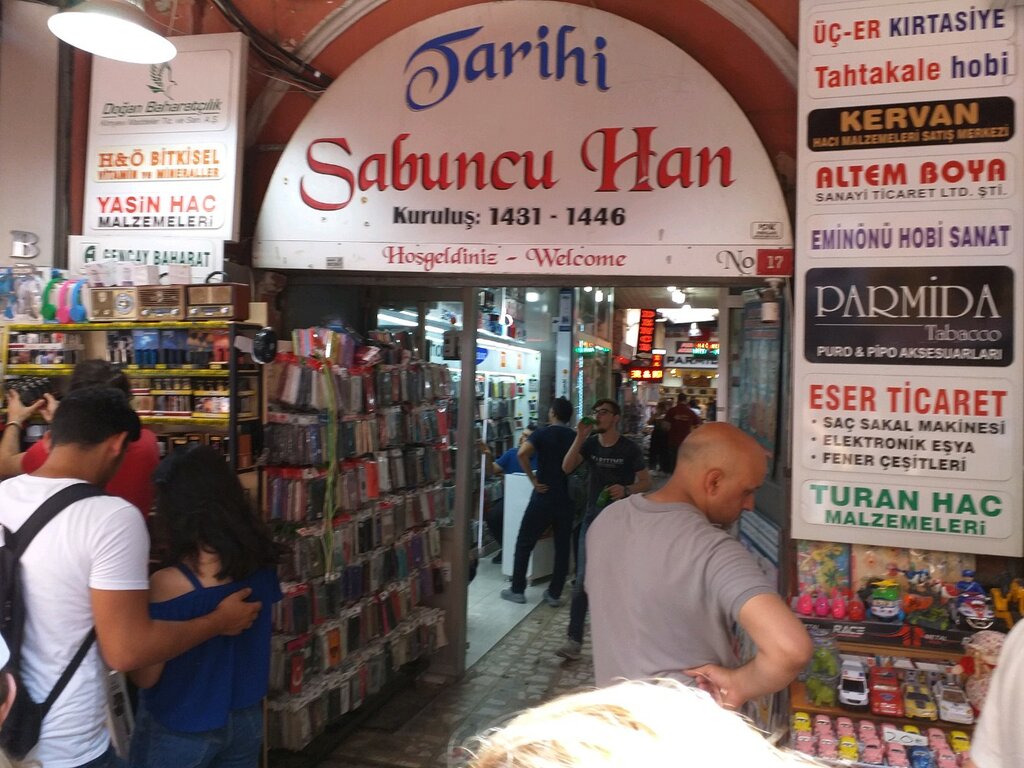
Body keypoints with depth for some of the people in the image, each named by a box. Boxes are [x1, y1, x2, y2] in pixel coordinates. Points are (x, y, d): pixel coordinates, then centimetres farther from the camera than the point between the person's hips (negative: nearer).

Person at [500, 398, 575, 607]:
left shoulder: (543, 432, -6)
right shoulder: (575, 437, 6)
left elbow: (522, 453, -24)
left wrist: (534, 480, -16)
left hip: (543, 498, -3)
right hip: (567, 499, 4)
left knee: (524, 544, 10)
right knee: (562, 548, 11)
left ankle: (517, 590, 14)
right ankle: (554, 594, 15)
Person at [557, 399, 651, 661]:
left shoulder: (629, 448, -6)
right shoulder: (590, 444, 3)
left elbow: (646, 481, -3)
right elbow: (566, 468, -9)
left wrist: (627, 489, -24)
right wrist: (580, 437, -18)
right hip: (593, 518, 2)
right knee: (583, 580, -3)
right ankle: (574, 640, 1)